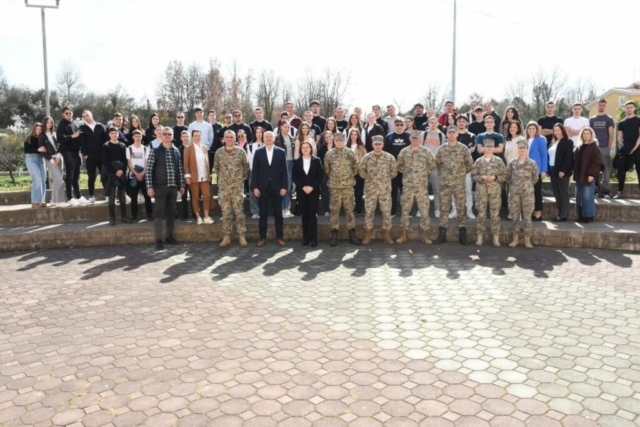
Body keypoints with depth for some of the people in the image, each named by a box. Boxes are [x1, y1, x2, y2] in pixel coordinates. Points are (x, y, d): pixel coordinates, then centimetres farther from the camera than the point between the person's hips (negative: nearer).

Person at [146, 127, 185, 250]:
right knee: (159, 212, -2)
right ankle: (158, 239, 1)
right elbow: (148, 170, -6)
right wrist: (149, 186, -11)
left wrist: (182, 185, 9)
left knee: (171, 212, 11)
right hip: (160, 186, -4)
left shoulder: (176, 151, 10)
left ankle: (169, 236, 21)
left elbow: (180, 169, 12)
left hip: (173, 186, 4)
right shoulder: (155, 151, -3)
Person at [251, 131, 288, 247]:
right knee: (263, 214, 5)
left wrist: (285, 187, -5)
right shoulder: (258, 152, 5)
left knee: (278, 214, 5)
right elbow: (254, 171, 3)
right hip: (262, 187, 0)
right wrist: (254, 187, -5)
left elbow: (285, 170, 2)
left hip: (277, 187, 0)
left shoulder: (281, 152, 4)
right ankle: (262, 237, 12)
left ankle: (279, 237, 13)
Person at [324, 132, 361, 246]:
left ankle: (352, 235, 11)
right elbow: (327, 170, 10)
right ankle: (334, 235, 10)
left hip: (348, 185, 0)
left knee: (350, 209, 4)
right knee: (334, 210, 3)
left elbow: (355, 167, 10)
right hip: (335, 186, 0)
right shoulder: (329, 154, 1)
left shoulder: (350, 153, 1)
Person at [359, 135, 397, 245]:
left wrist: (386, 179, 5)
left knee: (386, 212, 4)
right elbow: (361, 170, 7)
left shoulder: (389, 157, 0)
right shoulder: (366, 157, 0)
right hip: (370, 189, 0)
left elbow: (394, 171, 8)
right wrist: (368, 178, 3)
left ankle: (387, 235, 15)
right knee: (369, 211, 4)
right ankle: (367, 236, 14)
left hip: (385, 189, 0)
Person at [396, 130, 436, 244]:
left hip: (422, 186, -1)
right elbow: (399, 166, 14)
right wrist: (406, 172, 5)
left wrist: (424, 173, 4)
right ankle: (403, 234, 16)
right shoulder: (404, 152, 2)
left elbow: (432, 166, 6)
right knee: (405, 210, 6)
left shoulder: (426, 151, -1)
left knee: (424, 210, 1)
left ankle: (425, 235, 12)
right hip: (407, 186, 1)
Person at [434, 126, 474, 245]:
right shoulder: (441, 149, 3)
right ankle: (442, 234, 12)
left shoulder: (464, 149, -1)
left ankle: (462, 235, 10)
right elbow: (436, 164, 14)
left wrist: (461, 173, 9)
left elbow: (470, 165, 5)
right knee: (444, 208, 5)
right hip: (444, 183, 1)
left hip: (459, 184, -1)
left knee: (461, 208, 2)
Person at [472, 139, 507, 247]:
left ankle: (496, 238, 9)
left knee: (495, 215, 1)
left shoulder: (499, 161, 5)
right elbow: (473, 176, 4)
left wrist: (495, 177, -12)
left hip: (495, 191, 0)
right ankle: (480, 237, 11)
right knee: (481, 214, 3)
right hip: (481, 191, 0)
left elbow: (504, 176, 4)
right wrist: (482, 177, -13)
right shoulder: (478, 161, 5)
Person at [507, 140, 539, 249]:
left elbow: (535, 178, 9)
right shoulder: (512, 163, 4)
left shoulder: (532, 163, 2)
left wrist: (527, 185, 10)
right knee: (515, 216, 5)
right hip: (514, 193, 1)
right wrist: (514, 185, 7)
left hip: (527, 193, -1)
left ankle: (527, 240, 6)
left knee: (527, 216, 0)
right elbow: (508, 177, 10)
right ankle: (515, 239, 13)